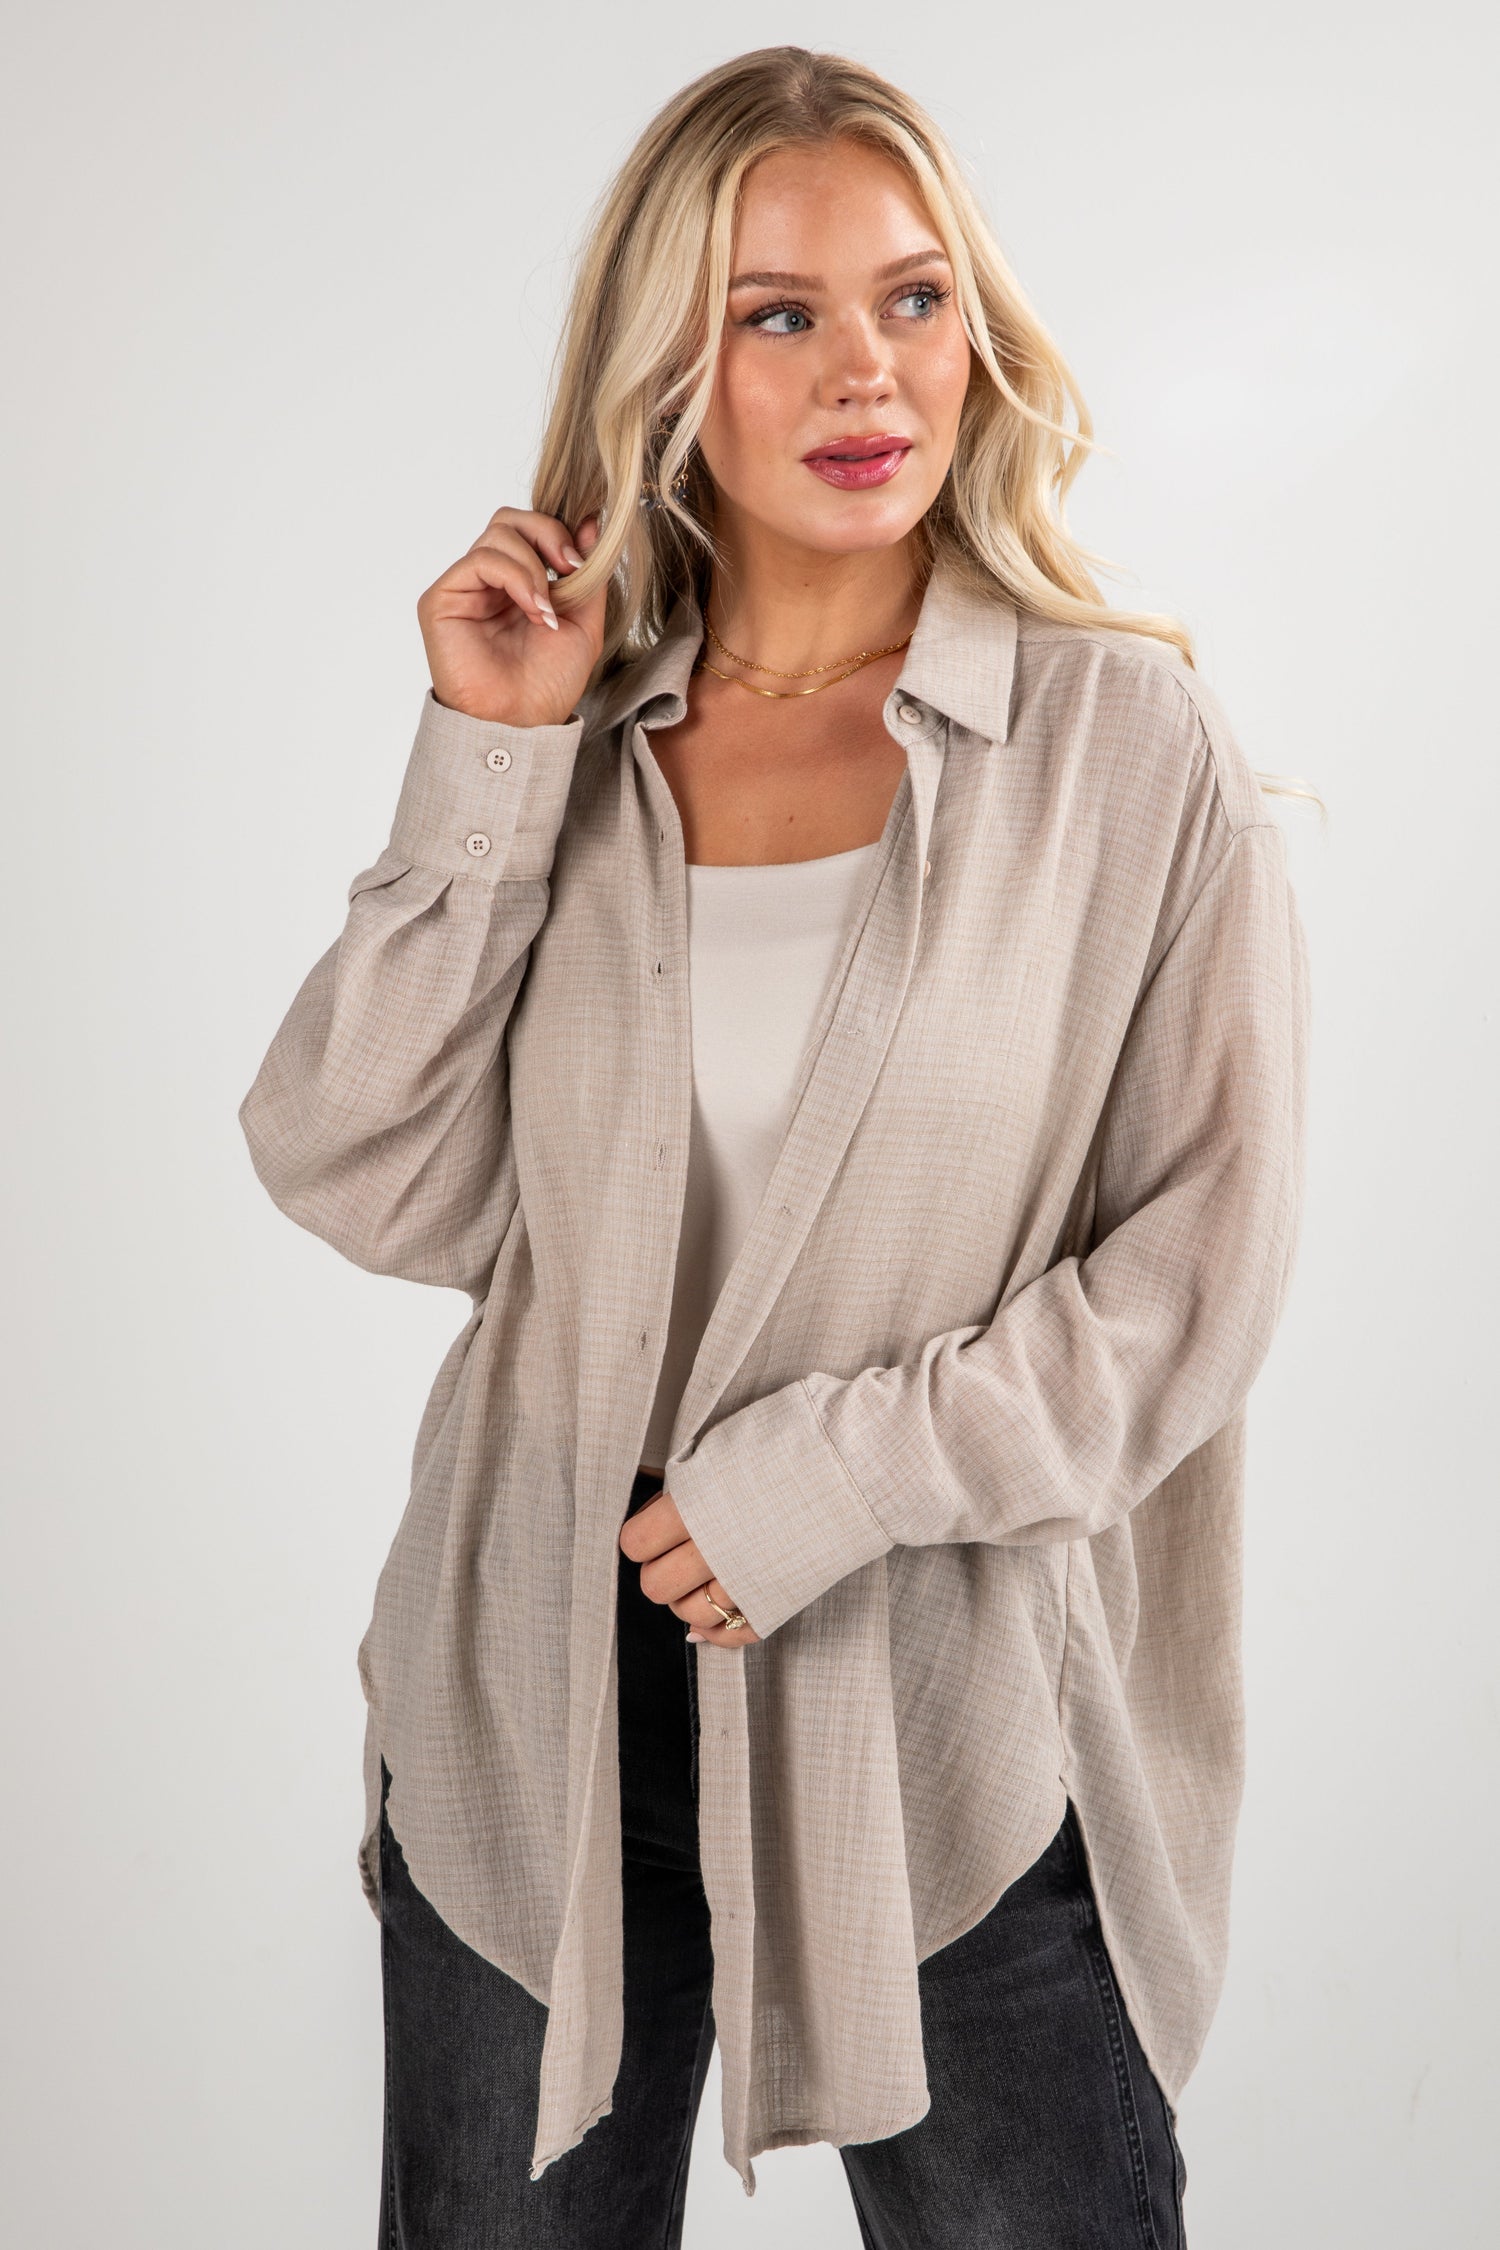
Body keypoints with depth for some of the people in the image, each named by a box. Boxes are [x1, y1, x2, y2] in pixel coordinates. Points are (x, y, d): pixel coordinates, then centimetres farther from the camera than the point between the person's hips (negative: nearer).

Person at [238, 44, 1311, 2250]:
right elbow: (379, 1192, -8)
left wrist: (838, 1467, -15)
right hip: (540, 1691, 3)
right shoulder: (563, 749, 0)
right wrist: (489, 765, -13)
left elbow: (1204, 1264, -8)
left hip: (953, 1722, -2)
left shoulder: (1132, 745, -7)